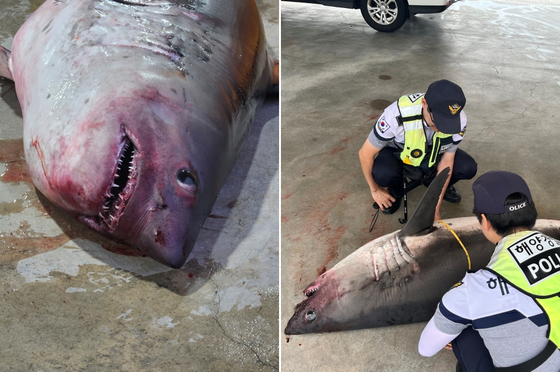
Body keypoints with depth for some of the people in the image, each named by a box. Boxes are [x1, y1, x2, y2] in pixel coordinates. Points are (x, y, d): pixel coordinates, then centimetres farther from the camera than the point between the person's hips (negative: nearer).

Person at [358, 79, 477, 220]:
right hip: (397, 152, -2)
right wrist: (375, 190, -11)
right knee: (381, 173, -34)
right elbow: (365, 154, -24)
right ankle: (395, 191, 3)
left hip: (433, 153, 3)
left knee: (468, 168, -21)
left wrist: (435, 209, -17)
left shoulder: (458, 120, -28)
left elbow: (446, 162, -16)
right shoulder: (397, 115, -38)